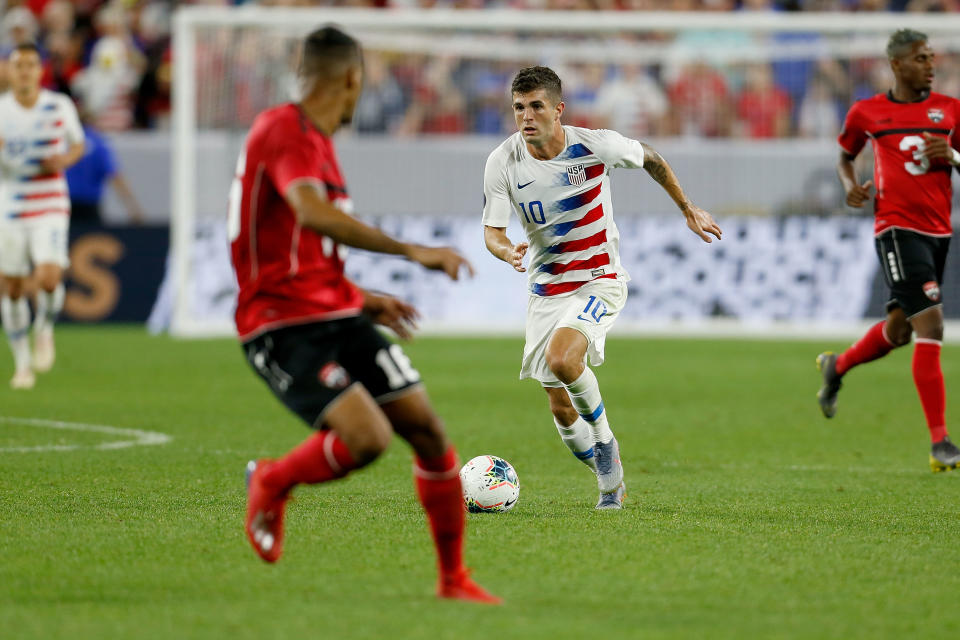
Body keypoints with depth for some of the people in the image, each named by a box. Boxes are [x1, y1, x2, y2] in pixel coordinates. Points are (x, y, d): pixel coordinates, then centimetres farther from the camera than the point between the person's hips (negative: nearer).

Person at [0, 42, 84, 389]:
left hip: (51, 207, -1)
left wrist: (64, 159, -9)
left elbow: (78, 145, 14)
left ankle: (44, 330, 9)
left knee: (49, 277, -22)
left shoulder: (60, 106, -1)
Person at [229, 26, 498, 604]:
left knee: (427, 430, 0)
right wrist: (410, 251, -33)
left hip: (338, 316, 9)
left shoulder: (315, 141, 18)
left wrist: (361, 299, 25)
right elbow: (313, 213, -32)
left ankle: (454, 579, 13)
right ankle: (272, 482, 5)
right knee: (368, 438, -26)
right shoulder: (284, 130, -14)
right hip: (284, 327, -9)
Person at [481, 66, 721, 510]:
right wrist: (507, 252, -31)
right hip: (546, 288, 3)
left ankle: (604, 438, -4)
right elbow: (492, 230, -7)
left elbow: (650, 160, 6)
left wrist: (689, 210, 14)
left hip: (599, 281, -3)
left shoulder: (596, 146, -15)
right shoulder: (503, 163, -11)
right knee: (561, 409, 3)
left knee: (561, 359, -31)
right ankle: (610, 481, 29)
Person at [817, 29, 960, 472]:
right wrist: (851, 186, -1)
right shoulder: (866, 113, 2)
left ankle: (837, 367, 47)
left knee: (899, 329, 16)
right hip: (898, 230, -5)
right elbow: (845, 156, 19)